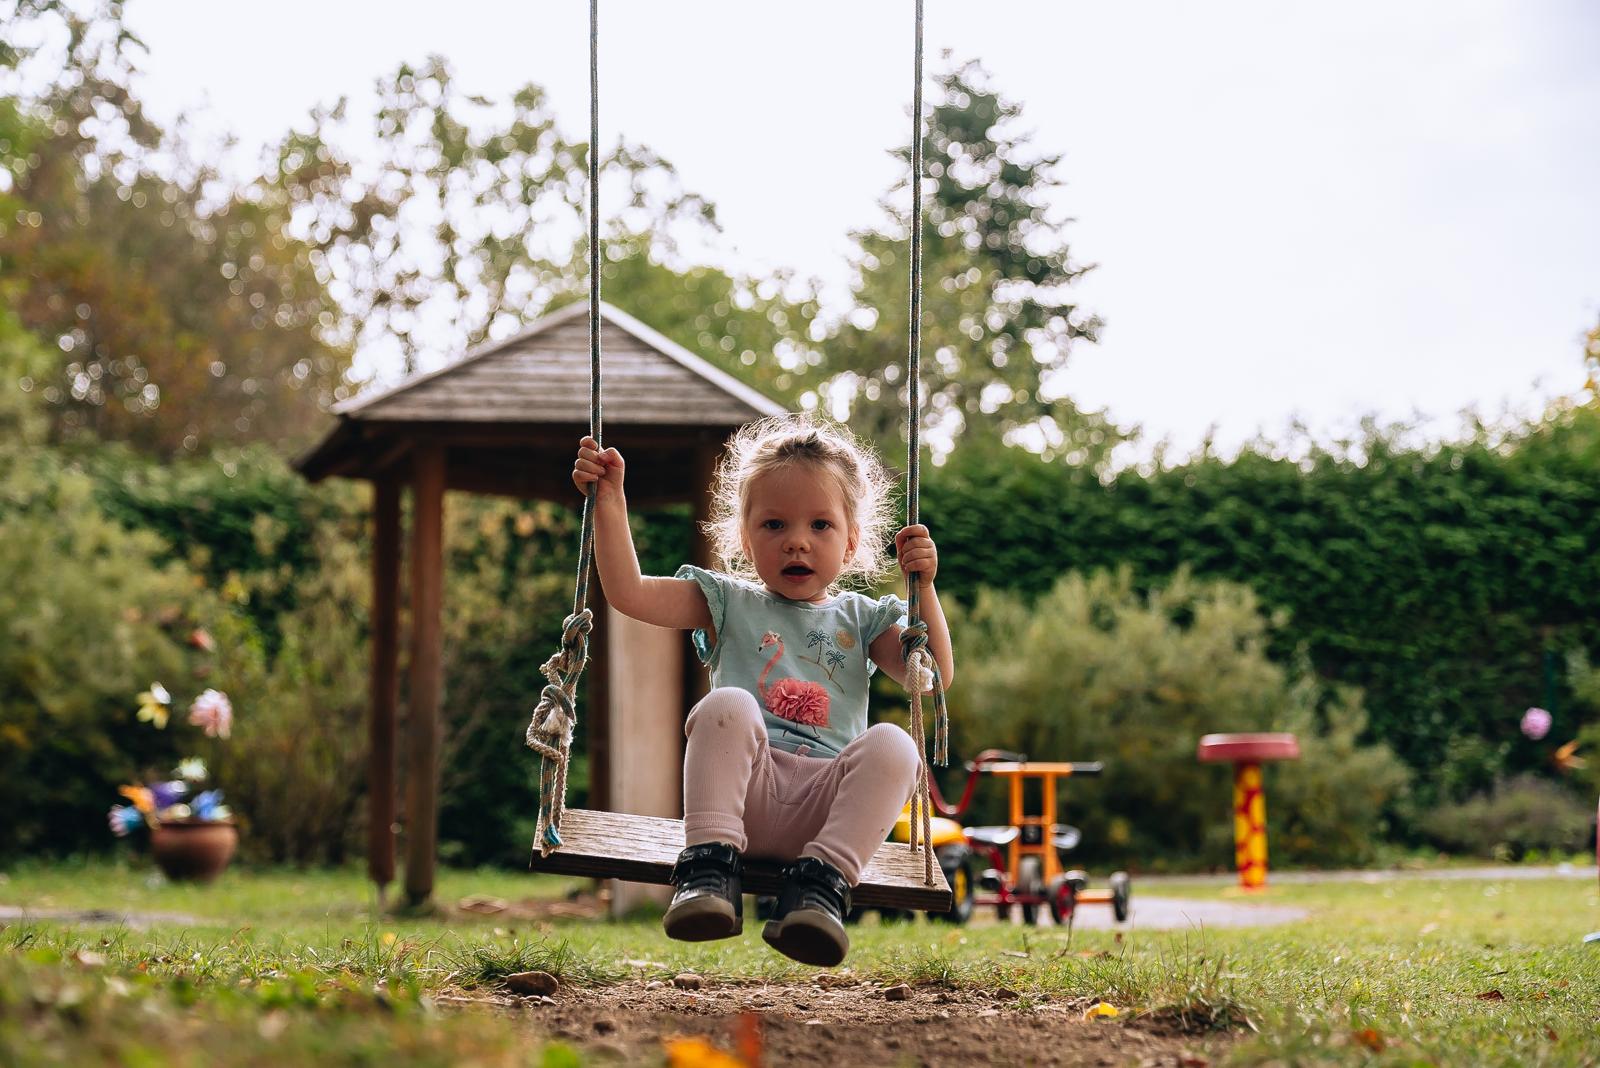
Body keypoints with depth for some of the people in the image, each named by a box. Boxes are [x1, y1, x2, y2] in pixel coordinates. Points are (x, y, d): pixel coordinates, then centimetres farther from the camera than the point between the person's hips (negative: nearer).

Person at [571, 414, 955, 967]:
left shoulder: (862, 619, 22)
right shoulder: (729, 603, 18)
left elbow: (935, 676, 10)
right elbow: (629, 593, 7)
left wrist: (923, 588, 1)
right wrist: (610, 501, 1)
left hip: (825, 801, 1)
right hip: (748, 790, -1)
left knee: (892, 745, -29)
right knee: (727, 705, -31)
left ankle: (821, 881, -36)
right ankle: (710, 862, -34)